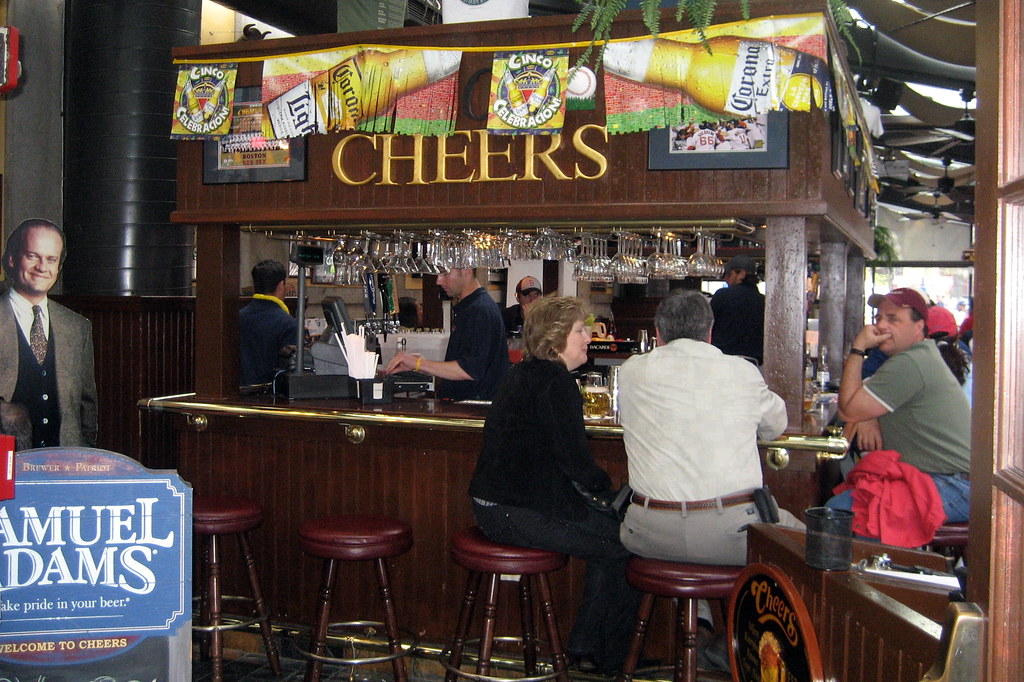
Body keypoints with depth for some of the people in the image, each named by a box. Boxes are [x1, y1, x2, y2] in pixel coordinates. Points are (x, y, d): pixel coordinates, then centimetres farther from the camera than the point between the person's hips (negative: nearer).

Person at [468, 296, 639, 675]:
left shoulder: (523, 374, 15)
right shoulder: (554, 380, -15)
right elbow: (576, 460, -17)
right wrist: (609, 487, 2)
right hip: (520, 513, -10)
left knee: (610, 534, 17)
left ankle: (586, 647, 20)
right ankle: (611, 659, 12)